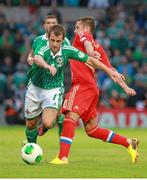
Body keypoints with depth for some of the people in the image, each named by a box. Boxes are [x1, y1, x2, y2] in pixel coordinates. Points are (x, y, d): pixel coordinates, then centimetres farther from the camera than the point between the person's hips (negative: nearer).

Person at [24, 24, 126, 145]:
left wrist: (109, 71, -11)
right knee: (30, 124, 10)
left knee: (48, 123, -21)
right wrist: (47, 66, -72)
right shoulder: (43, 50, -25)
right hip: (35, 88, 0)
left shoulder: (67, 51, -16)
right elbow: (37, 59, -50)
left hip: (54, 90, 0)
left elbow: (89, 60, -6)